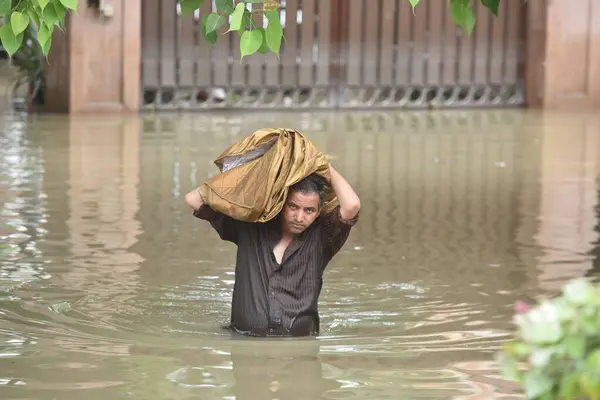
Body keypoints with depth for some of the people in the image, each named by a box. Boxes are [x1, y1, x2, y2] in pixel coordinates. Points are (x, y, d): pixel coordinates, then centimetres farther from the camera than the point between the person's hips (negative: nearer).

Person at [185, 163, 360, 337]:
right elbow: (193, 200, 8)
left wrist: (326, 166, 0)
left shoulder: (319, 237, 2)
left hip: (299, 344, -1)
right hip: (244, 341, 1)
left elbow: (352, 205, -16)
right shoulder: (249, 228, 6)